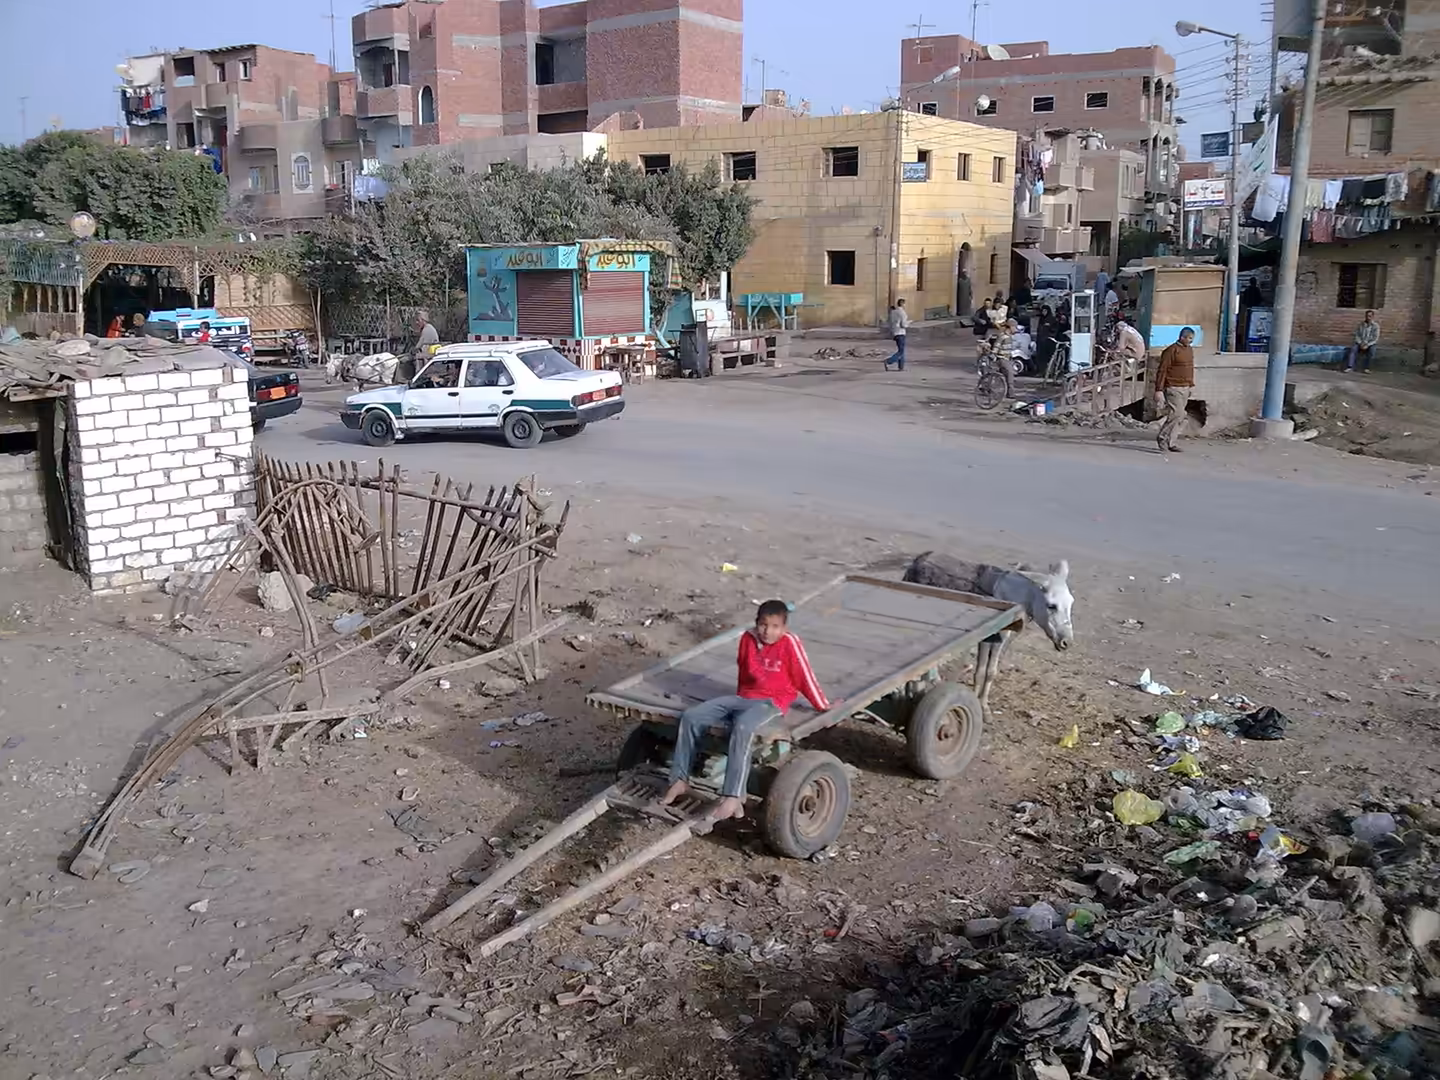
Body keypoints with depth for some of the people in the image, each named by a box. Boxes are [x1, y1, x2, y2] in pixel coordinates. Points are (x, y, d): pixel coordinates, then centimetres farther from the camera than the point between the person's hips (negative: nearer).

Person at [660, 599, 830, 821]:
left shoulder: (789, 643, -11)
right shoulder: (748, 638, 4)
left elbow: (805, 677, -3)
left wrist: (823, 706, 6)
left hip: (770, 703, -6)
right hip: (742, 697, 6)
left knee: (742, 728, -39)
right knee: (690, 716, -9)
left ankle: (733, 797, -40)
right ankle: (680, 779, -3)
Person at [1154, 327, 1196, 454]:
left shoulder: (1190, 350, 13)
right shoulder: (1171, 350, -12)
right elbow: (1162, 370, -13)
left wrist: (1191, 385, 19)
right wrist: (1159, 390, -17)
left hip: (1185, 388, 8)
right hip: (1173, 388, -8)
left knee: (1179, 416, 8)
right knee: (1177, 414, -15)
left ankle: (1170, 443, 13)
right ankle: (1162, 438, -3)